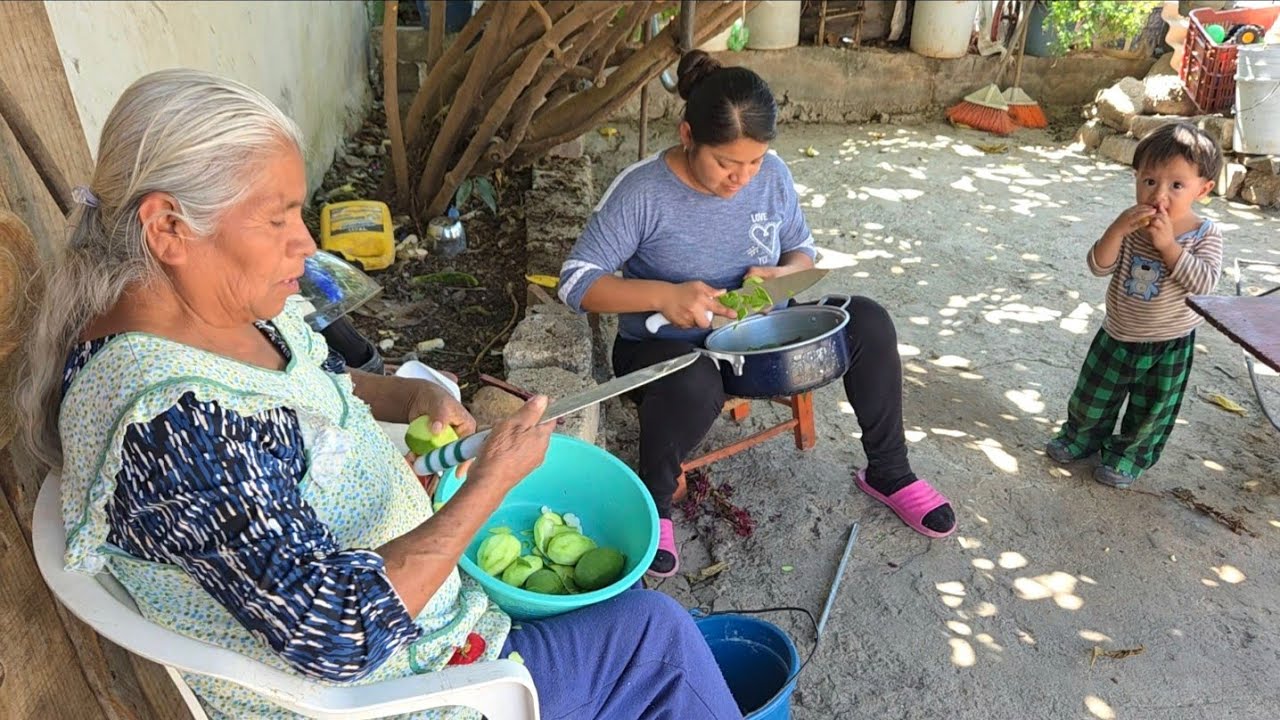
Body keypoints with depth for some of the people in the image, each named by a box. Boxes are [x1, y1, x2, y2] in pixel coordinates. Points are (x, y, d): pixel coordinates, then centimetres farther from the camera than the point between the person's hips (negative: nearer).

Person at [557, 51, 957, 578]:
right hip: (667, 347, -4)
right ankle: (653, 506, -9)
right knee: (695, 385, -40)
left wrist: (782, 274, -16)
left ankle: (888, 472, 7)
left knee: (868, 321, -13)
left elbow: (802, 251, 9)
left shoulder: (772, 175, -6)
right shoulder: (641, 191, -19)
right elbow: (575, 281, -20)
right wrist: (664, 295, -34)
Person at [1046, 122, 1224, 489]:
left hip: (1169, 345, -2)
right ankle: (1082, 438, 43)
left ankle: (1128, 456, 37)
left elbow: (1203, 283, -28)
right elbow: (1099, 266, -20)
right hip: (1117, 335, 2)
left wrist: (1168, 245, -35)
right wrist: (1118, 229, -34)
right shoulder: (1131, 225, -11)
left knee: (1150, 413, 15)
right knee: (1093, 397, 18)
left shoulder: (1206, 234, -16)